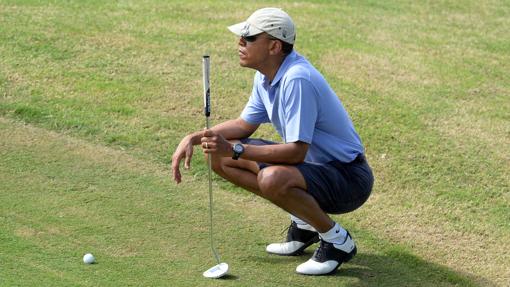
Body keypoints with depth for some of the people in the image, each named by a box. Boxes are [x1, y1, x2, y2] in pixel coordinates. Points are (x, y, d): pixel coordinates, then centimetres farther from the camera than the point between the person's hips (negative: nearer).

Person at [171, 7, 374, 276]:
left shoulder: (297, 79, -28)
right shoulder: (265, 76, 2)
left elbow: (297, 151, -31)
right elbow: (245, 124, 16)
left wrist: (235, 149, -32)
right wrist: (194, 138, 3)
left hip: (349, 178, -9)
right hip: (311, 163, 10)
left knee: (273, 179, -38)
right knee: (220, 158, 5)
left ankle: (337, 240, -10)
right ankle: (304, 224, 12)